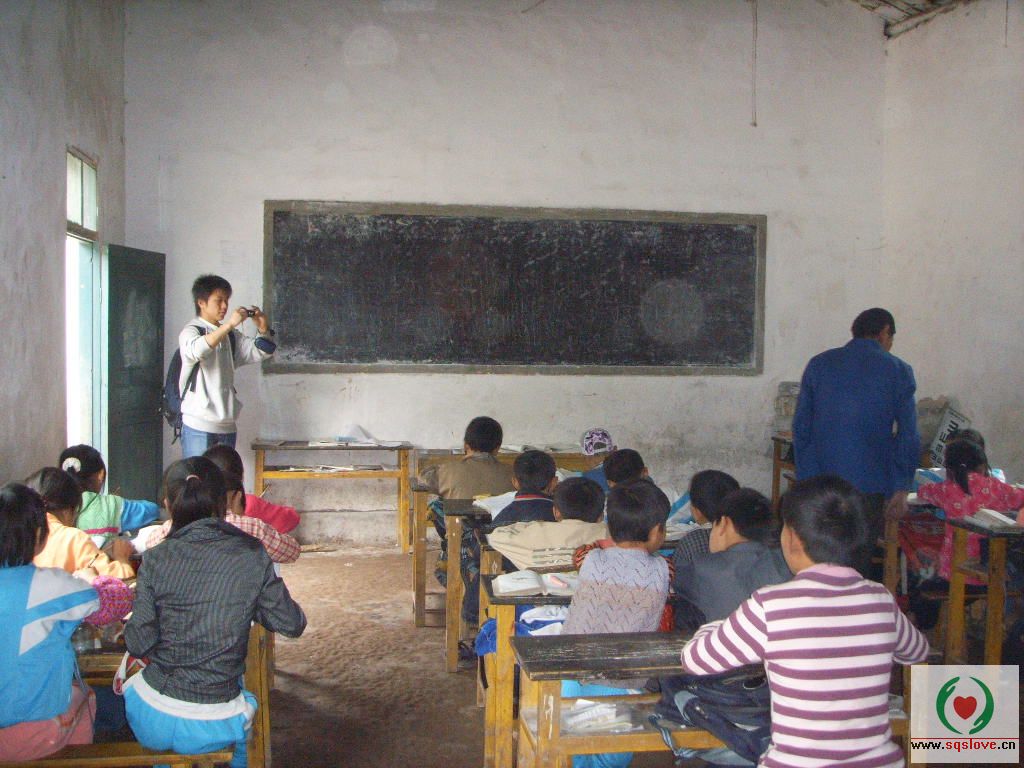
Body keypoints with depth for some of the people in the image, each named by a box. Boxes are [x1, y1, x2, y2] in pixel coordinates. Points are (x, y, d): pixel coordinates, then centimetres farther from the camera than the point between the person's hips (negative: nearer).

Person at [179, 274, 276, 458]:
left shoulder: (230, 335, 17)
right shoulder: (191, 330, -3)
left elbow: (260, 352, 13)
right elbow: (196, 350, -26)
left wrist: (263, 330, -7)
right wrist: (229, 325, -29)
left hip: (227, 424, 6)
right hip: (199, 424, -6)